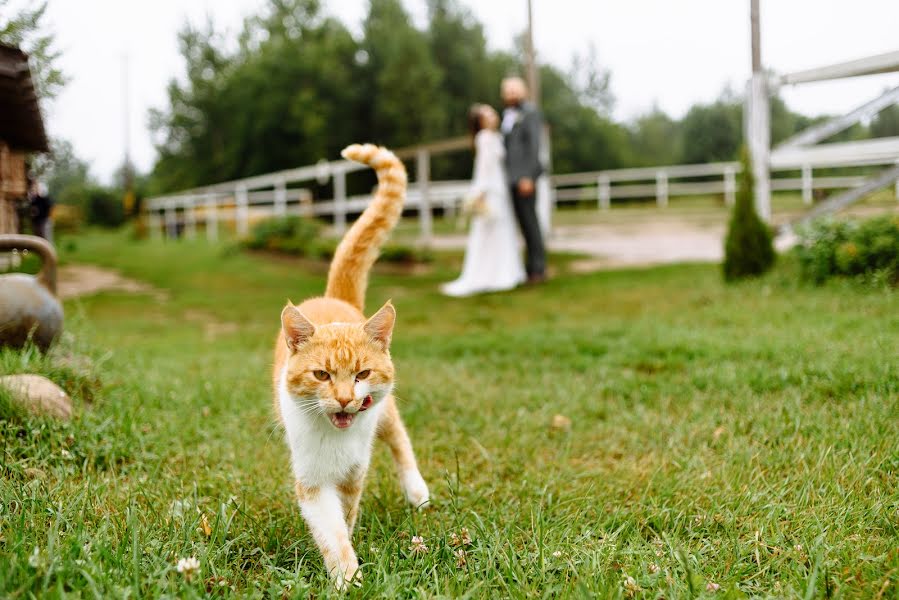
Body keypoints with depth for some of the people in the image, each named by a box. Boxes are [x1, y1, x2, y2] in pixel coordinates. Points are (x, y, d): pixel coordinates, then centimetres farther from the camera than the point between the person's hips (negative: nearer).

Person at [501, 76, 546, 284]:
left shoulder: (530, 112, -6)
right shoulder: (509, 115, 19)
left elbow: (534, 145, -13)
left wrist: (528, 177, -18)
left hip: (524, 177, -8)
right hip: (511, 178, 8)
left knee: (530, 220, -8)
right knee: (523, 222, 8)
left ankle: (538, 268, -4)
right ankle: (532, 265, 12)